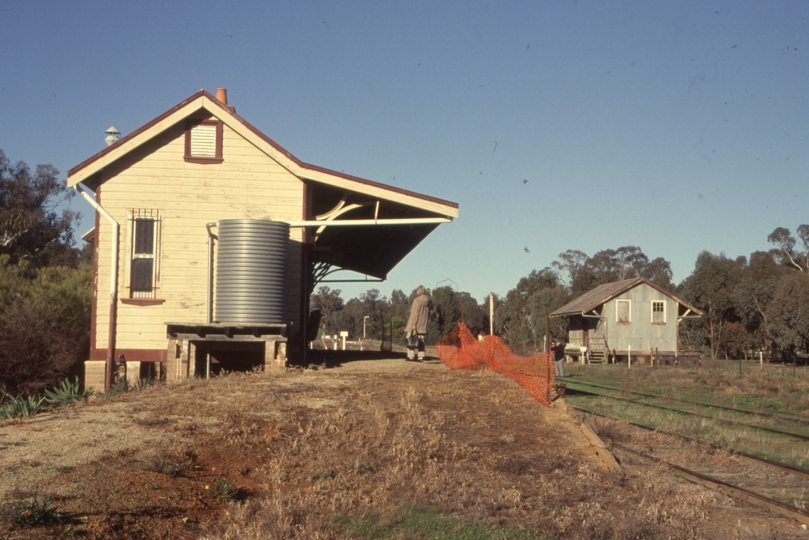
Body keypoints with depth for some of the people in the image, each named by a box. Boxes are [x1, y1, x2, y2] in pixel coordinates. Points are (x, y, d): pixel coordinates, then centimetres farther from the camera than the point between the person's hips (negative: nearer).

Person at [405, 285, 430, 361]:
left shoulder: (417, 300, -14)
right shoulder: (427, 300, 8)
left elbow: (415, 313, -17)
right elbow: (428, 313, 15)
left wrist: (413, 324, -18)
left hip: (415, 324, -7)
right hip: (423, 326, 7)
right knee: (421, 340, 10)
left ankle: (411, 356, -5)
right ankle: (421, 356, 7)